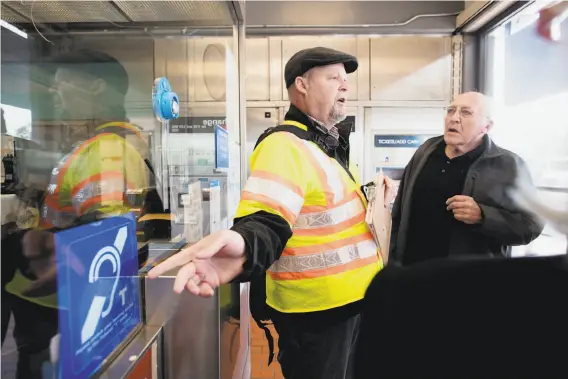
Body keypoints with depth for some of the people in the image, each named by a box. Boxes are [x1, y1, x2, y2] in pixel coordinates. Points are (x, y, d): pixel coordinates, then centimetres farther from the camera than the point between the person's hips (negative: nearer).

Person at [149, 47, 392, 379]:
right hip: (316, 312, -10)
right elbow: (267, 222, -35)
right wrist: (244, 249, -53)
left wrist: (370, 199, 13)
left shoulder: (330, 145, 11)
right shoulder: (286, 144, -21)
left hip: (350, 301, 10)